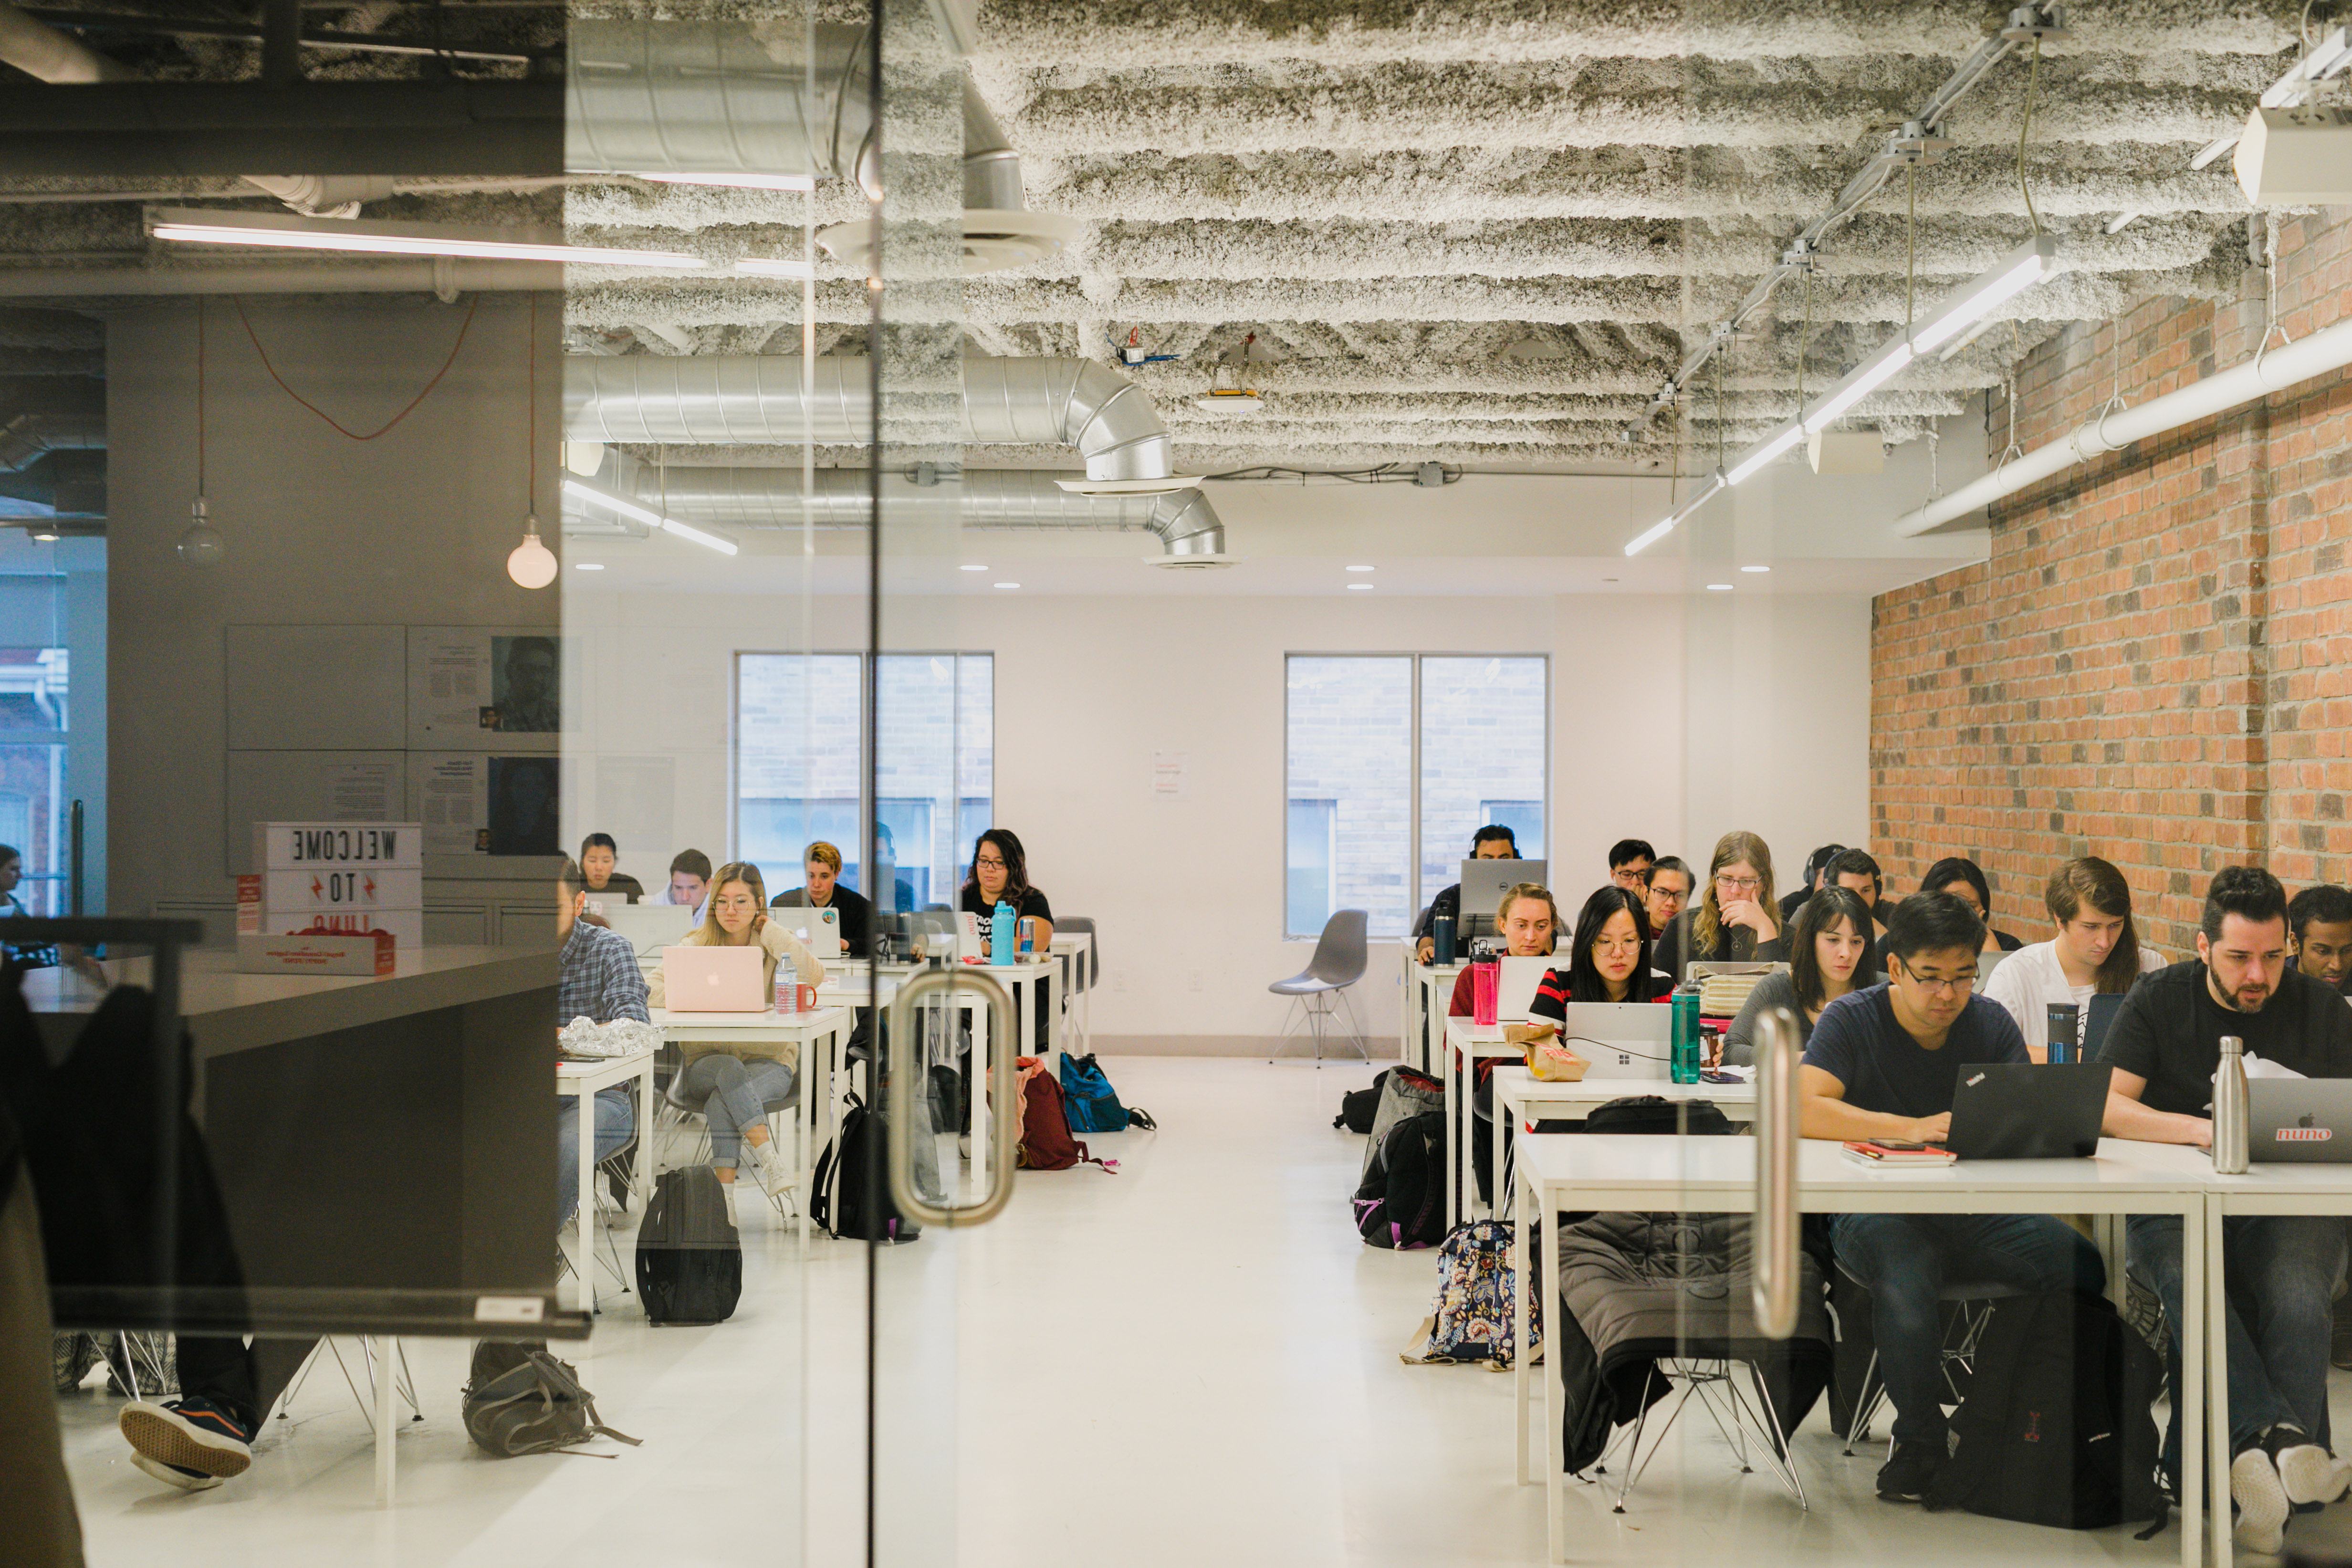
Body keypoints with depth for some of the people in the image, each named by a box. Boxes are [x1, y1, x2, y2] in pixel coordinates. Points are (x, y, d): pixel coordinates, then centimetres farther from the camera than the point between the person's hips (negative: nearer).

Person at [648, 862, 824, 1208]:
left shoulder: (772, 944, 3)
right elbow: (654, 988, -5)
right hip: (706, 1060, 1)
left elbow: (815, 978, -17)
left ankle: (725, 1193, -29)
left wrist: (770, 930, -11)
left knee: (722, 1102, -32)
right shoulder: (696, 944, 6)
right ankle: (768, 1157, -38)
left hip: (769, 1061, -1)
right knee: (729, 1070, -34)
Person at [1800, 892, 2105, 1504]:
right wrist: (1913, 1128, -27)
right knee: (1906, 1276, -36)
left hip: (1975, 1211, 4)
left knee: (2083, 1264, -21)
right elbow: (1804, 1109, -18)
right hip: (1876, 1208, -4)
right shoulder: (1850, 1019, -3)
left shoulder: (1990, 1023, 9)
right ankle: (1920, 1441, -12)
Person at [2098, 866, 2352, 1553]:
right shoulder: (2158, 1000, 6)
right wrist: (2197, 1128, -19)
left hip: (2289, 1207, 1)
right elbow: (2107, 1107, -3)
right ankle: (2281, 1438, -50)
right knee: (2189, 1283, -36)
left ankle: (2262, 1476, -36)